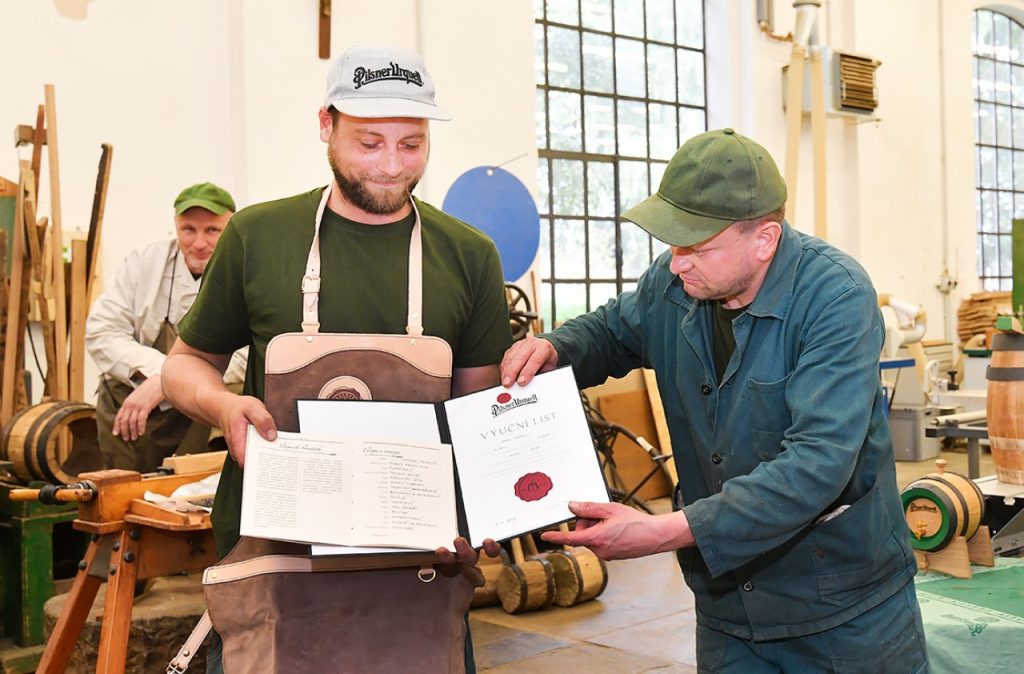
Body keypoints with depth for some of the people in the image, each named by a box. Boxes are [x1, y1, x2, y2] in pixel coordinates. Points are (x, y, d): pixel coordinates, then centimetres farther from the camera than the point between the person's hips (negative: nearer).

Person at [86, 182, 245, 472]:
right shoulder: (144, 261, 1)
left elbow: (244, 356, -21)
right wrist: (153, 368, -20)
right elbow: (101, 331, -2)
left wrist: (164, 383, -28)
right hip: (127, 407, 3)